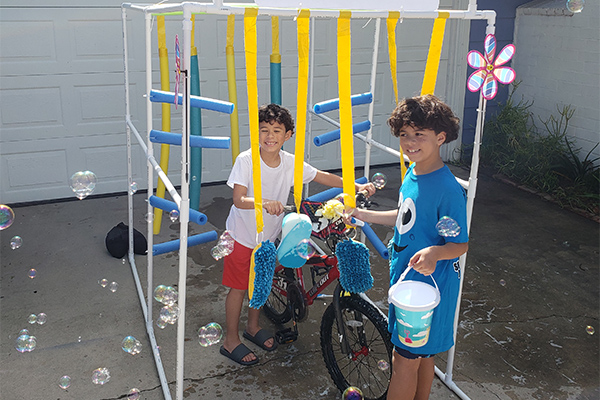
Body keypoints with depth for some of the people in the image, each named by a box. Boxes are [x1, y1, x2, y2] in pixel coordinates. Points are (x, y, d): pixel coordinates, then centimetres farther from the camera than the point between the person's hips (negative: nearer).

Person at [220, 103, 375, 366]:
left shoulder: (291, 163, -10)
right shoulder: (246, 160, -22)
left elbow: (323, 177, -1)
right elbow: (239, 200, -29)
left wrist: (357, 187, -10)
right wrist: (264, 203, -48)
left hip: (267, 237, 5)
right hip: (241, 236, -5)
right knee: (238, 287, 6)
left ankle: (253, 327, 44)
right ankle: (231, 340, 24)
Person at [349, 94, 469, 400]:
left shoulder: (448, 189, -24)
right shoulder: (413, 173, 2)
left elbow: (461, 244, -20)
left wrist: (435, 253, -41)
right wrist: (360, 214, 16)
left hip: (430, 282, -8)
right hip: (407, 277, 8)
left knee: (405, 360, 5)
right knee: (421, 355, 23)